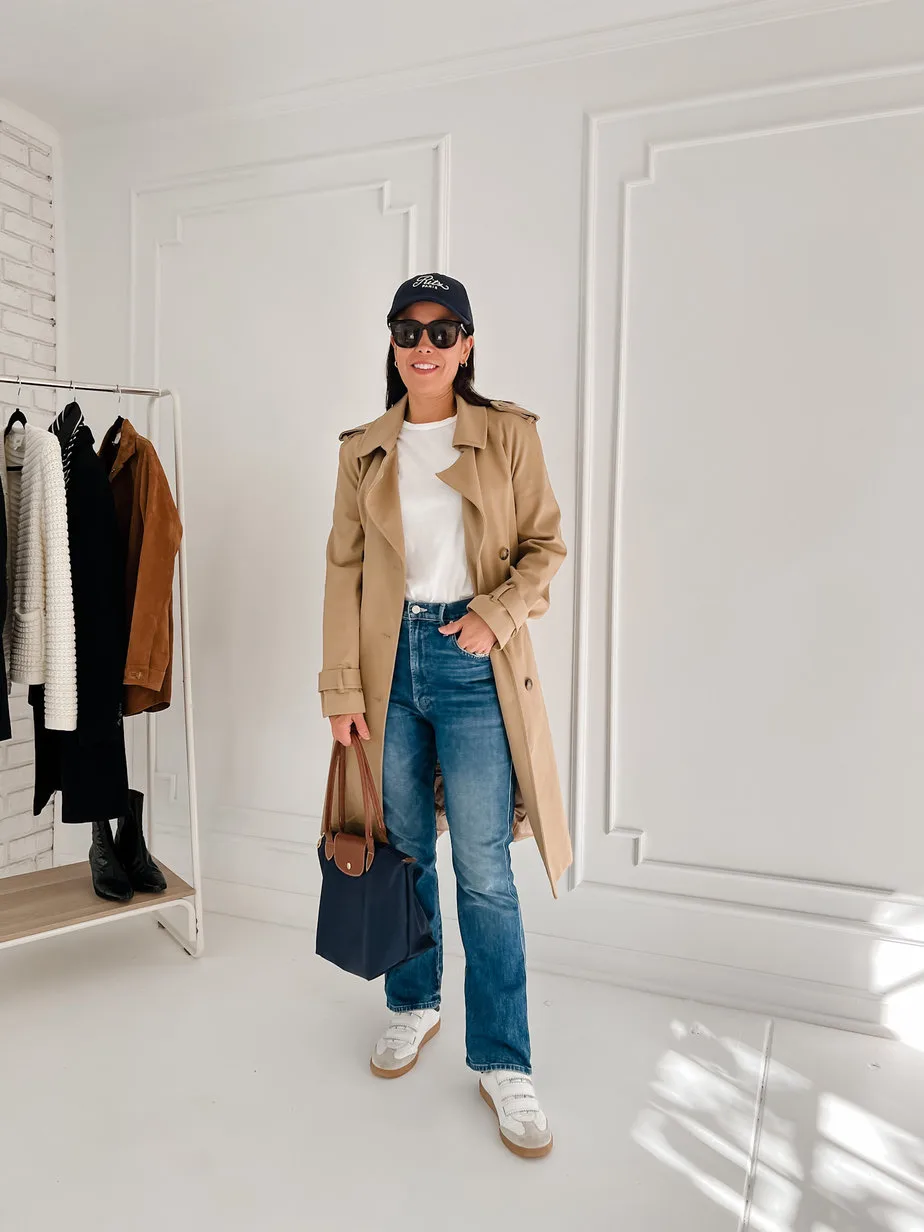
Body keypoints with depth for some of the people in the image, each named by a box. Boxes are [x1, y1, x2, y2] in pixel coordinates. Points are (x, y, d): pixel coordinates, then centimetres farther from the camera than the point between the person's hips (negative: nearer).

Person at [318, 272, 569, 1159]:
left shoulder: (507, 434, 2)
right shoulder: (363, 450, 8)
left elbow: (546, 543, 3)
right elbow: (343, 569, 5)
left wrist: (495, 615, -14)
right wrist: (343, 686, -1)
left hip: (472, 661, -2)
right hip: (390, 657, 3)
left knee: (483, 868, -1)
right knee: (405, 848, 14)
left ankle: (502, 1063, 16)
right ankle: (413, 1004, 36)